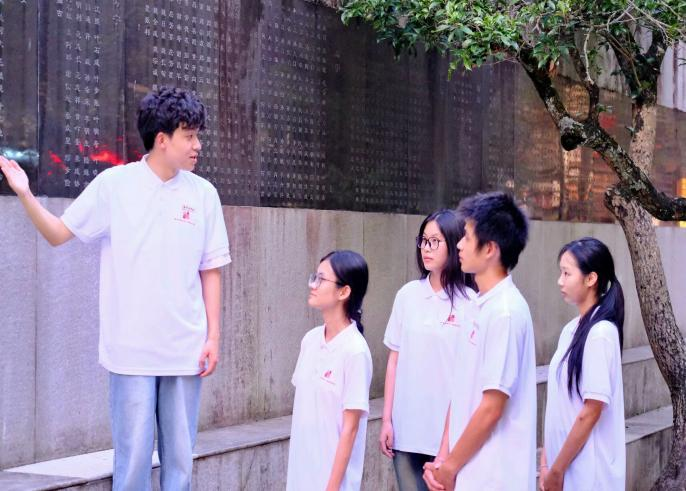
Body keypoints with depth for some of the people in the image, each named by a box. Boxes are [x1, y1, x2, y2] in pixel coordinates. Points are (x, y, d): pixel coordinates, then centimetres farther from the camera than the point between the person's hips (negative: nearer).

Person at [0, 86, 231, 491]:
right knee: (133, 457, 0)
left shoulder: (203, 194, 5)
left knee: (181, 458, 8)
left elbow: (211, 271, 9)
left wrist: (213, 336, 4)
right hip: (132, 349, -2)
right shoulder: (114, 184, -2)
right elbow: (58, 233, 2)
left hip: (185, 350, 2)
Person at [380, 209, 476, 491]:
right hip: (406, 427, 3)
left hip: (447, 430, -3)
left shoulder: (470, 302, -7)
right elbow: (394, 361, 8)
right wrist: (387, 419, 5)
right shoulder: (407, 295, 4)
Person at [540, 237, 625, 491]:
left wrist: (557, 470, -13)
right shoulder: (571, 329, 7)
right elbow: (558, 404, 10)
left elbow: (591, 412, -17)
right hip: (564, 462, 7)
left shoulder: (601, 333, -16)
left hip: (587, 470, -7)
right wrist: (547, 461, 8)